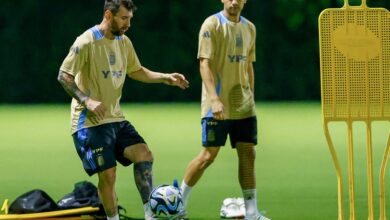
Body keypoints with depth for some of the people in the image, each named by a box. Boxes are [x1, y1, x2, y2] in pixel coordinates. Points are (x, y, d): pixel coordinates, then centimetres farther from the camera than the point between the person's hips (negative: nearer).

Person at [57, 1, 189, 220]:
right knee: (108, 173, -8)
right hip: (91, 122, -7)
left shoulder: (124, 42, 9)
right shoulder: (87, 42, -14)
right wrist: (87, 100, -27)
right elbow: (64, 76, -15)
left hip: (116, 119, 7)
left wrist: (167, 78, 10)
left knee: (144, 154, -7)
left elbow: (136, 71, 23)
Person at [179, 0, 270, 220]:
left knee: (248, 154, 1)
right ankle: (179, 201, 10)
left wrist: (250, 98, 14)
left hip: (243, 106, 6)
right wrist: (214, 98, -23)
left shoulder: (249, 28, 11)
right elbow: (205, 64, -14)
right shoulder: (212, 25, -8)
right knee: (209, 155, -6)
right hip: (218, 106, -6)